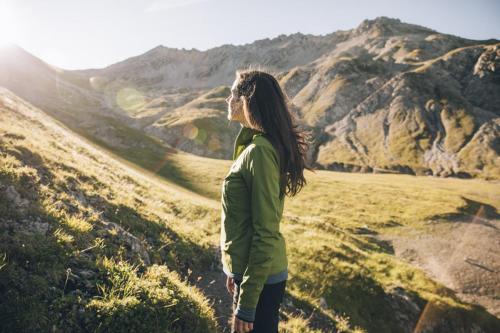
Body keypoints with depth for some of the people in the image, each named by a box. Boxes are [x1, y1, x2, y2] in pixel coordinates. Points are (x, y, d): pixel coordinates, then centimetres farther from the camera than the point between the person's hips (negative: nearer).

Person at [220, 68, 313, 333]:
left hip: (259, 278, -9)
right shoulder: (252, 145, 6)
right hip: (246, 270, 9)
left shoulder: (259, 151, -22)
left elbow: (266, 234, -23)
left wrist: (246, 305, -18)